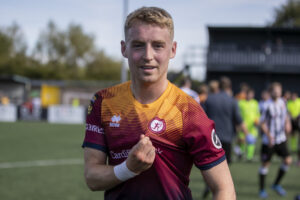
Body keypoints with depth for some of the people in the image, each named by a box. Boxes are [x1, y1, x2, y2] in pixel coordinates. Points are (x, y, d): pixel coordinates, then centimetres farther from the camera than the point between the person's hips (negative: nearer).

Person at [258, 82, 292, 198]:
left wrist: (287, 123, -2)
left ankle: (276, 184, 17)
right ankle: (262, 190, 17)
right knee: (265, 164, 2)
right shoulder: (268, 106, -15)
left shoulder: (282, 102, 3)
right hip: (268, 140, -6)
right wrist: (269, 136, -22)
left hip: (281, 138, 6)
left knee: (288, 160, -1)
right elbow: (263, 123, -12)